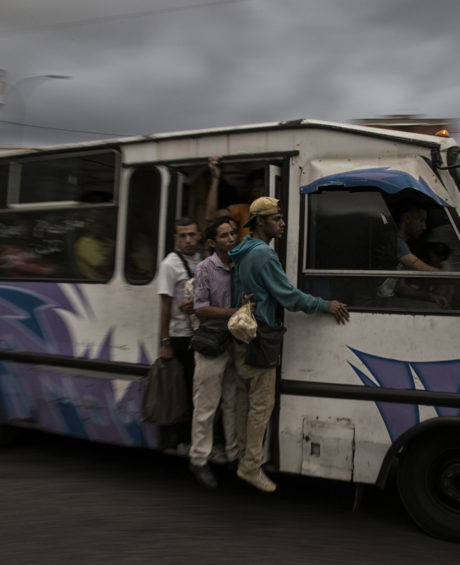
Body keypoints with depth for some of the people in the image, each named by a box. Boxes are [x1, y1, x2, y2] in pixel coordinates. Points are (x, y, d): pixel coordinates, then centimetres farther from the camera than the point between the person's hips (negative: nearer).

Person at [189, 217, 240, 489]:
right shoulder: (205, 269, -8)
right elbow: (201, 309, -11)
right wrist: (234, 312, -17)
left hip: (235, 342, 5)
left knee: (234, 403, 13)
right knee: (206, 405, 1)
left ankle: (235, 456, 26)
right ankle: (199, 460, 14)